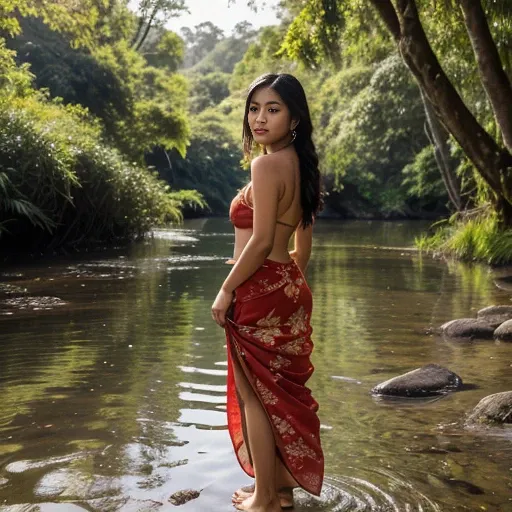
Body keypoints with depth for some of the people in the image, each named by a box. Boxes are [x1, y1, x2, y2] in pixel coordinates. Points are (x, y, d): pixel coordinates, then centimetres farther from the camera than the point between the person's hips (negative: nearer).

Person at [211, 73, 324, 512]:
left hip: (260, 293, -9)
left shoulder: (266, 165, -17)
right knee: (281, 392, 18)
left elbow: (261, 241, -22)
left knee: (254, 396, 4)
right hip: (289, 290, 9)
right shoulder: (301, 166, 10)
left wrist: (225, 290, -12)